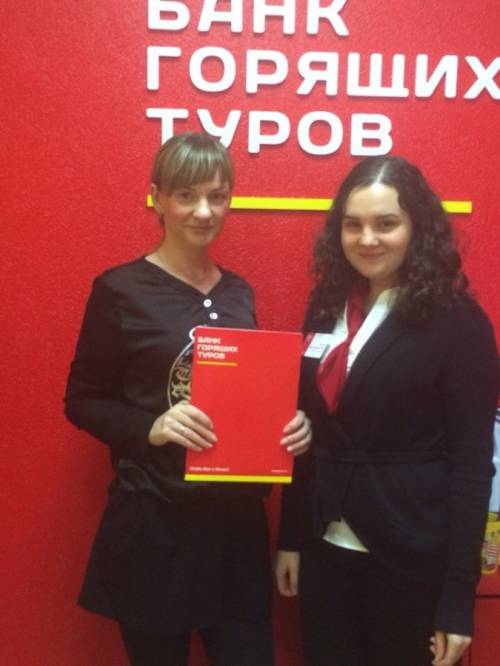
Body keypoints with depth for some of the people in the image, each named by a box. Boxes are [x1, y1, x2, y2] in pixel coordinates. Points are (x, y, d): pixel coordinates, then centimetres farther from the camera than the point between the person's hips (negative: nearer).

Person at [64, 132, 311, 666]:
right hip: (154, 522, -4)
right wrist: (151, 427, -21)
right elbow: (82, 402, -4)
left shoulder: (239, 293, 8)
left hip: (237, 517, 5)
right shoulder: (120, 290, -8)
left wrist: (288, 423, -6)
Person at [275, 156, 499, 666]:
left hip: (412, 558, -4)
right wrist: (291, 538, 9)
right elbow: (306, 434, 8)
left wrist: (458, 593, -12)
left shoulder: (456, 321, -9)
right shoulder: (328, 306, 5)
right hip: (326, 547, 5)